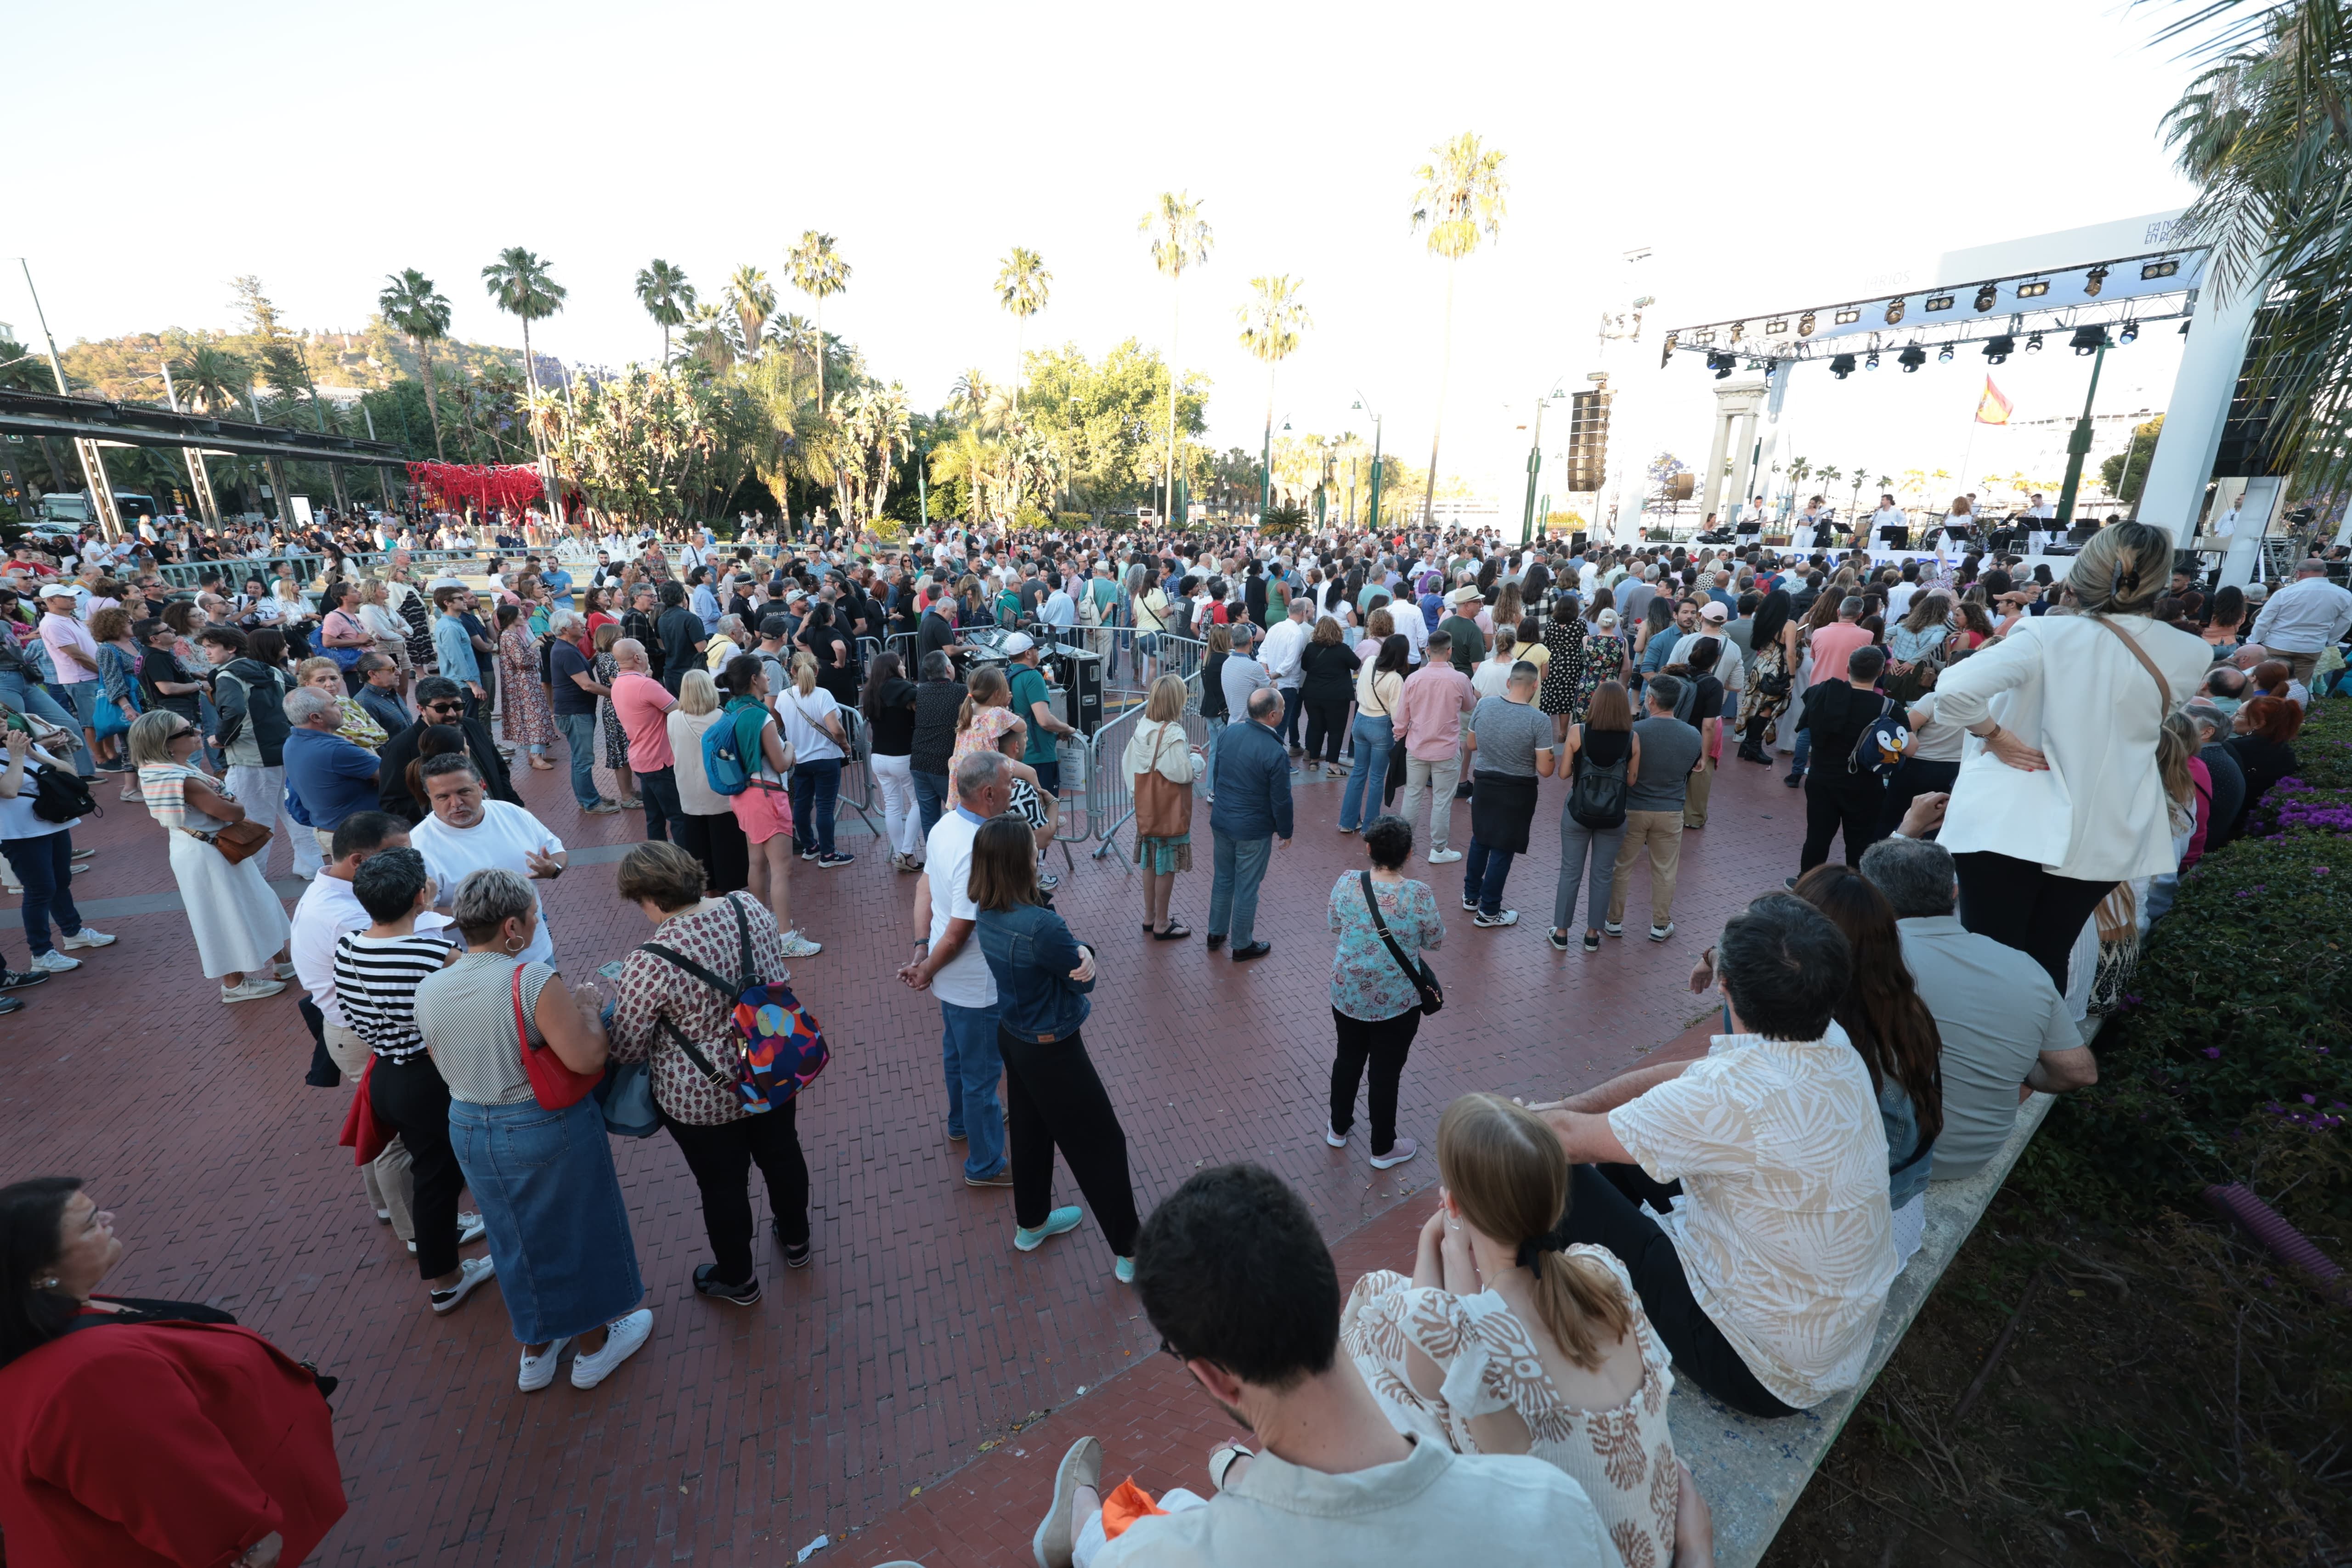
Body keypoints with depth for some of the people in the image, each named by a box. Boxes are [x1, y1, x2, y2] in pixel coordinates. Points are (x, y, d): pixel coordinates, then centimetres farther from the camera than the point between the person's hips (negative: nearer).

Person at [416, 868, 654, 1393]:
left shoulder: (428, 992, -5)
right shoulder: (532, 979, -26)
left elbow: (446, 1067, 10)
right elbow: (587, 1058, -28)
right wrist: (588, 1010, -11)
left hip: (470, 1132, 6)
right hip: (549, 1130, -6)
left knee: (518, 1239, 25)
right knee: (577, 1232, 16)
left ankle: (537, 1351, 43)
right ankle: (594, 1347, 35)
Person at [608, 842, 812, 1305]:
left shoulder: (648, 965, -29)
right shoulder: (749, 907, -13)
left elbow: (625, 1050, -15)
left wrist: (617, 996, 2)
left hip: (702, 1098, -5)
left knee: (722, 1184, 19)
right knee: (782, 1154, 25)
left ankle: (737, 1280, 43)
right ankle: (796, 1241, 50)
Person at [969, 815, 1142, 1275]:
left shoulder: (986, 914, -7)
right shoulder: (1039, 926, -34)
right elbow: (1084, 979, -18)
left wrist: (1080, 951, -23)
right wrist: (1081, 955, -3)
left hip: (1012, 1036, 8)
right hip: (1053, 1050, -8)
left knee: (1030, 1130, 27)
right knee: (1101, 1147, 9)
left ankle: (1031, 1224, 48)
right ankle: (1130, 1254, 24)